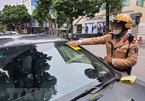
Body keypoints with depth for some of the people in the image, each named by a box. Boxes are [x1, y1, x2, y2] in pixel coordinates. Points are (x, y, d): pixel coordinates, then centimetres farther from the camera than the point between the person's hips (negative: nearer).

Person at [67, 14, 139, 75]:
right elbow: (95, 40, -8)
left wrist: (112, 61, -22)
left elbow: (132, 61, -15)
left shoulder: (132, 42, -9)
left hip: (121, 74, -3)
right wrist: (79, 42, -18)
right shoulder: (110, 36, 1)